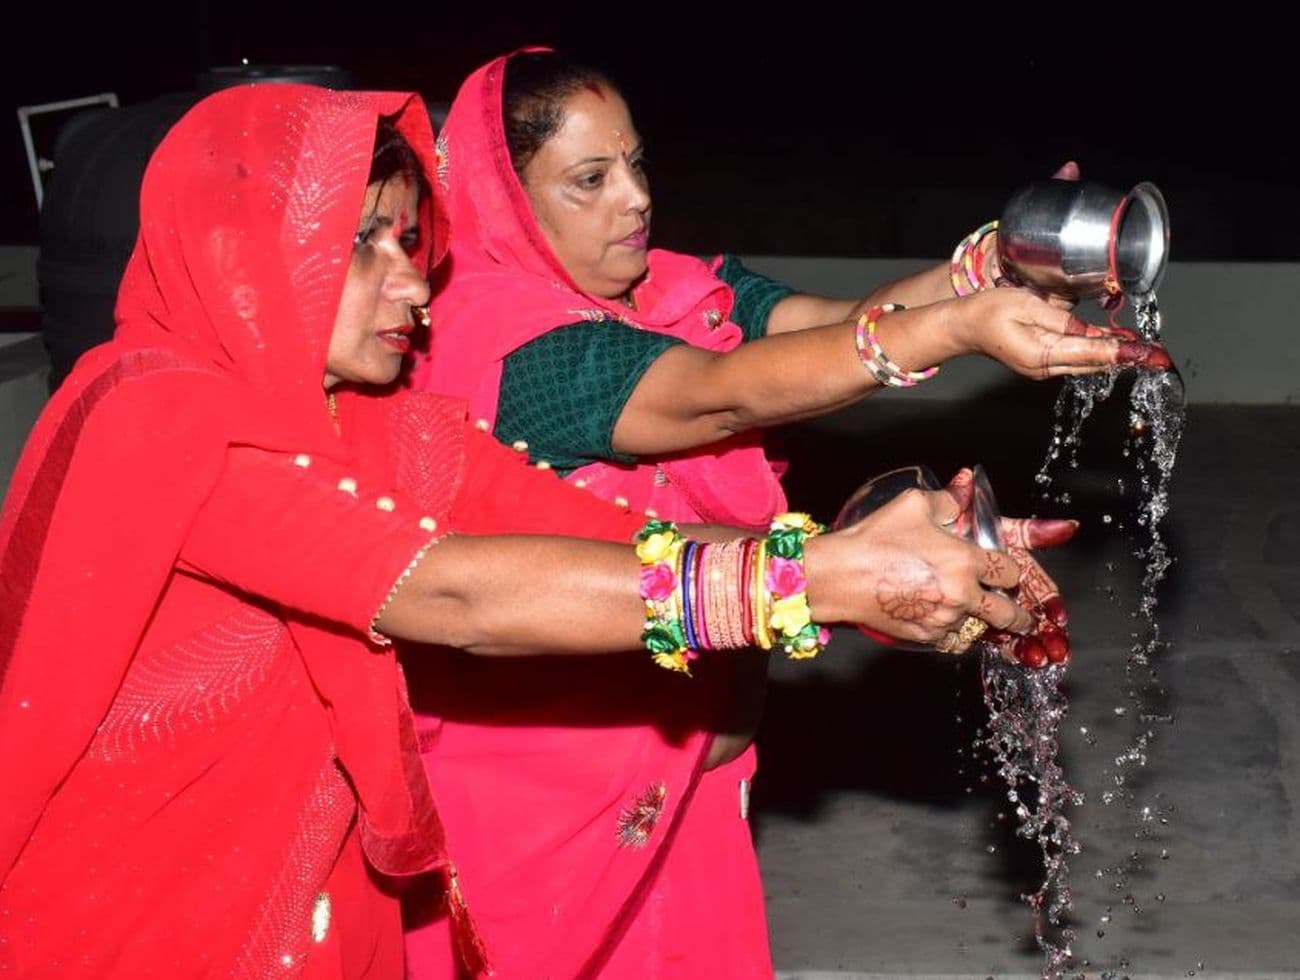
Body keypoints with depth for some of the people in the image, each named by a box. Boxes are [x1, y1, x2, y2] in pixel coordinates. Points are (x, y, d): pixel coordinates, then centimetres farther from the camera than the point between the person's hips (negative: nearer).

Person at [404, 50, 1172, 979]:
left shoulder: (677, 290, -2)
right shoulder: (509, 347, -25)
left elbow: (841, 324, -15)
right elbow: (724, 396, -37)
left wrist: (994, 266, -33)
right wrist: (959, 329, -47)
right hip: (544, 769, -7)